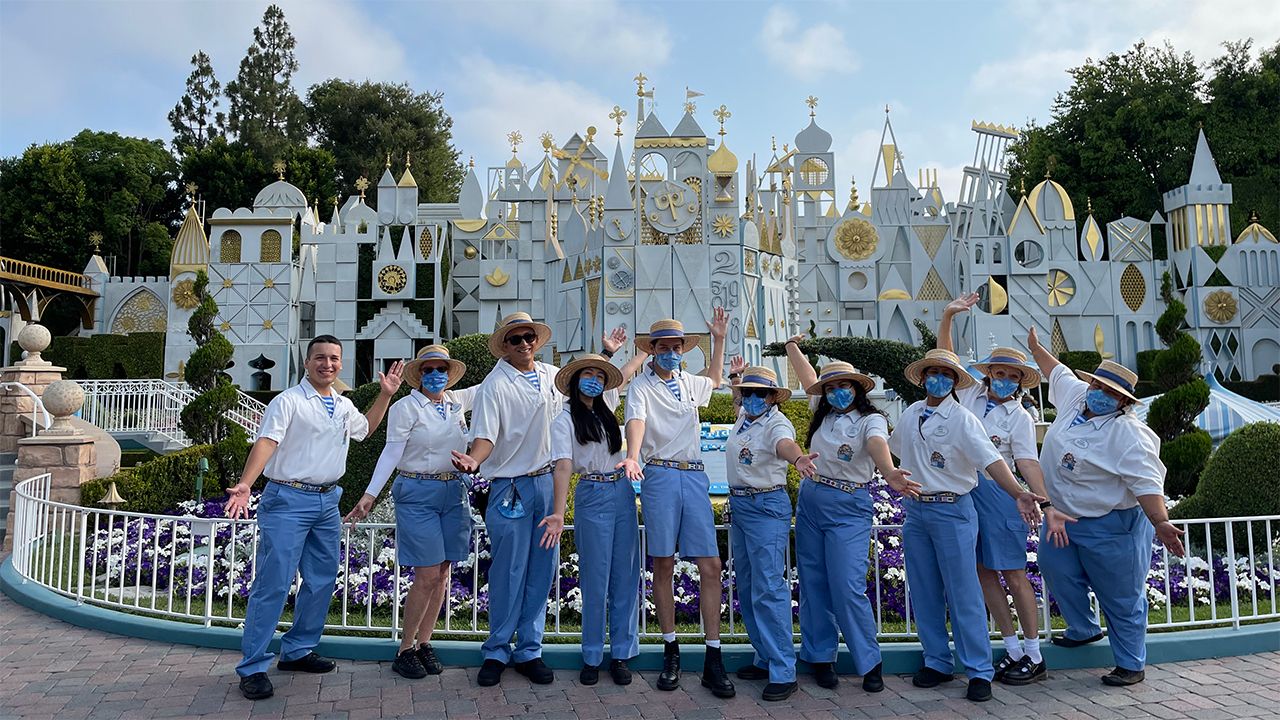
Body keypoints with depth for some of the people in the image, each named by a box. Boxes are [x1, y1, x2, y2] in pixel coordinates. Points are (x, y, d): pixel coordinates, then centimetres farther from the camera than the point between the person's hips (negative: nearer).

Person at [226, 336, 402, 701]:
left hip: (328, 501, 7)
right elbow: (266, 441, -20)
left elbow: (365, 428, 32)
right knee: (274, 584, -8)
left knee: (322, 581, 13)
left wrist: (385, 395, 21)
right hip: (288, 500, -7)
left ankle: (298, 651, 28)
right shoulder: (288, 401, -8)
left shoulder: (344, 406, 13)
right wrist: (245, 484, -34)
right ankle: (253, 667, 2)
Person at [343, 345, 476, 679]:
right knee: (427, 575, -7)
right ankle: (405, 649, 9)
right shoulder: (406, 407, -5)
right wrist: (370, 494, -16)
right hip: (417, 492, -5)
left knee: (442, 573, 7)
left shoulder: (458, 401, 10)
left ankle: (424, 643, 19)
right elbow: (391, 451, -10)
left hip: (454, 492, 5)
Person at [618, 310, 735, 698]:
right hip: (660, 476, -4)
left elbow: (714, 379, 41)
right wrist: (632, 456, -38)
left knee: (710, 566, -3)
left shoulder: (689, 383, 17)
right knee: (663, 565, 2)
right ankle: (671, 651, 16)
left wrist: (719, 339, 32)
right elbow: (636, 420, -18)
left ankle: (713, 659, 4)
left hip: (695, 477, 4)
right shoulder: (642, 386, 1)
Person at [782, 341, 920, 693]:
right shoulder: (824, 413, 9)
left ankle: (870, 663, 6)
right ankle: (820, 657, 21)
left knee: (847, 588, -11)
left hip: (849, 508, -6)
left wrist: (890, 473, -49)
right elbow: (807, 377, 23)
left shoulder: (871, 420, -8)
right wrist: (792, 346, 29)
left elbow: (878, 446, -30)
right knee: (813, 585, 9)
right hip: (809, 502, 6)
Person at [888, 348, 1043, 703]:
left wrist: (1019, 494, -36)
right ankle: (937, 662, 25)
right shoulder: (910, 415, 6)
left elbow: (991, 460, -22)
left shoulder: (963, 420, -10)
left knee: (963, 595, -1)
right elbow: (892, 447, 23)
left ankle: (979, 671, 11)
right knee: (924, 594, 12)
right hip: (914, 510, 5)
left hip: (952, 511, -5)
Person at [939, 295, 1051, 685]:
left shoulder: (1020, 417, -1)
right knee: (984, 573, 8)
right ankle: (1012, 649, 19)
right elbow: (944, 356, 9)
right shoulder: (971, 394, 8)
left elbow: (1028, 463, -7)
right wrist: (948, 315, -1)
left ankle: (1034, 657, 11)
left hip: (997, 492, -4)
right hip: (964, 489, 5)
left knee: (1014, 575, 0)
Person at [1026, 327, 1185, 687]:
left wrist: (1161, 524, -41)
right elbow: (1060, 372, 23)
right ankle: (1083, 629, 38)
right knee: (1058, 573, 15)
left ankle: (1131, 665, 20)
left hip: (1110, 527, -8)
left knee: (1121, 597, 4)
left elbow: (1147, 484, -28)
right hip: (1061, 517, 8)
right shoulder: (1075, 396, 1)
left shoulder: (1129, 434, -21)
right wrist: (1036, 348, 34)